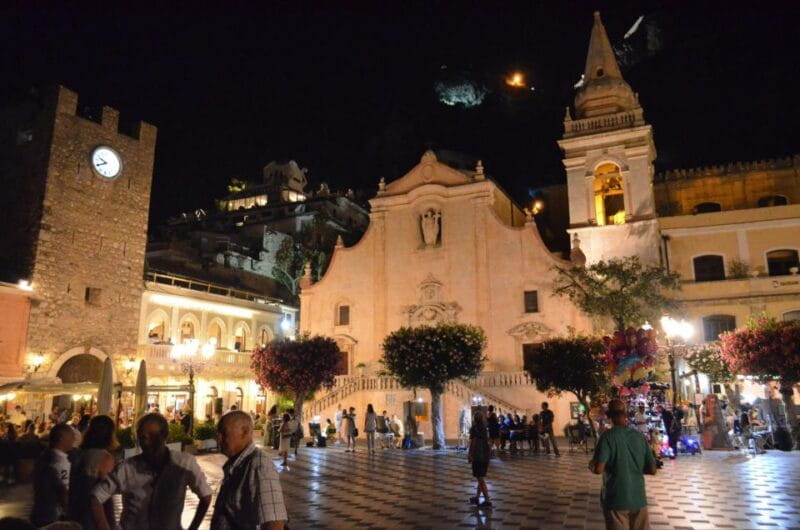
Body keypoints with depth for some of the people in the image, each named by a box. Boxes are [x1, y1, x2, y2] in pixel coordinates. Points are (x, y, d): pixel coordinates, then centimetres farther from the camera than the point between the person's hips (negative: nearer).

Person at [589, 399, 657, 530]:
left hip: (616, 500, -4)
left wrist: (591, 464, 0)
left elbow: (598, 469, -21)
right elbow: (652, 470, 2)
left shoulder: (608, 436, -13)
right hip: (639, 498, 4)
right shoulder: (639, 436, -1)